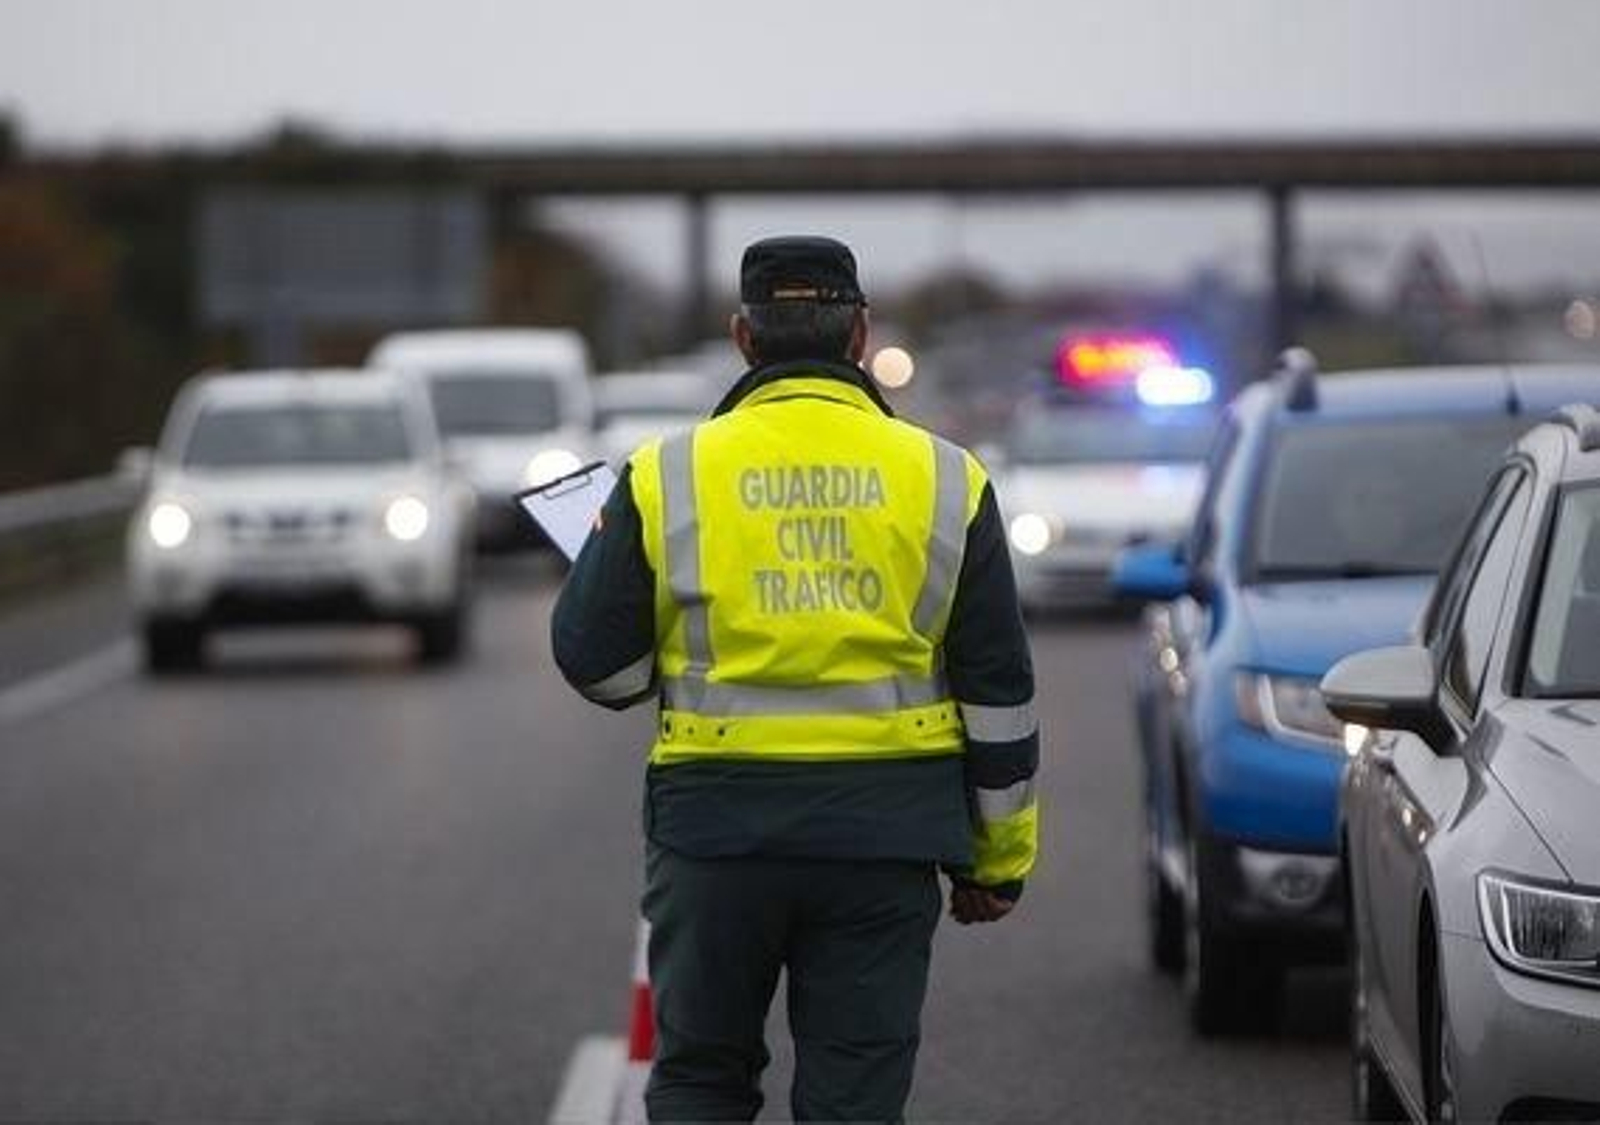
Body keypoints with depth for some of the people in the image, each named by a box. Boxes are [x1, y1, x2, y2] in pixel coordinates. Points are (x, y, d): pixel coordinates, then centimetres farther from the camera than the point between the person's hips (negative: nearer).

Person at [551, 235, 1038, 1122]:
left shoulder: (668, 476, -2)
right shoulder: (943, 480, 2)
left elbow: (596, 663, 2)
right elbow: (998, 688, 5)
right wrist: (998, 856, 13)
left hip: (717, 824, -1)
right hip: (883, 836, 1)